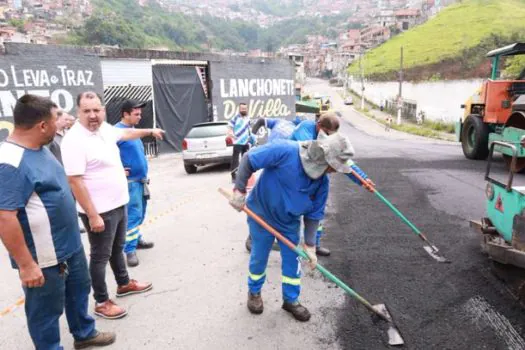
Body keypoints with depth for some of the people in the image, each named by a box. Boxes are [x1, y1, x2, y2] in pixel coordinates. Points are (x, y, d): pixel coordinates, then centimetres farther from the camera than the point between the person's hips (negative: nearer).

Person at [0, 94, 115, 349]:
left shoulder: (40, 148, 4)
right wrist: (26, 264, -25)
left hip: (69, 244, 10)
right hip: (44, 257, -10)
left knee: (79, 290, 26)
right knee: (47, 309, 12)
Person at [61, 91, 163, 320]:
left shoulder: (105, 129, 3)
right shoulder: (74, 140, -22)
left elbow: (126, 133, 26)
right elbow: (75, 182, -24)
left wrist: (150, 131, 39)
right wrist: (92, 215, -25)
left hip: (119, 204, 8)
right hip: (99, 211, -8)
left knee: (117, 248, 23)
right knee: (101, 256, 5)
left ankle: (124, 284, 42)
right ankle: (101, 303, 21)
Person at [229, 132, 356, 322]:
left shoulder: (322, 181, -15)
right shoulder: (285, 151, -33)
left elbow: (313, 214, -7)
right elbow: (249, 160, -26)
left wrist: (309, 245, -9)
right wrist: (239, 191, -26)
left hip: (290, 222, 4)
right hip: (261, 214, -4)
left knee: (292, 259, 11)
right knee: (259, 257, 13)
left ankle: (291, 299, 33)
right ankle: (254, 292, 40)